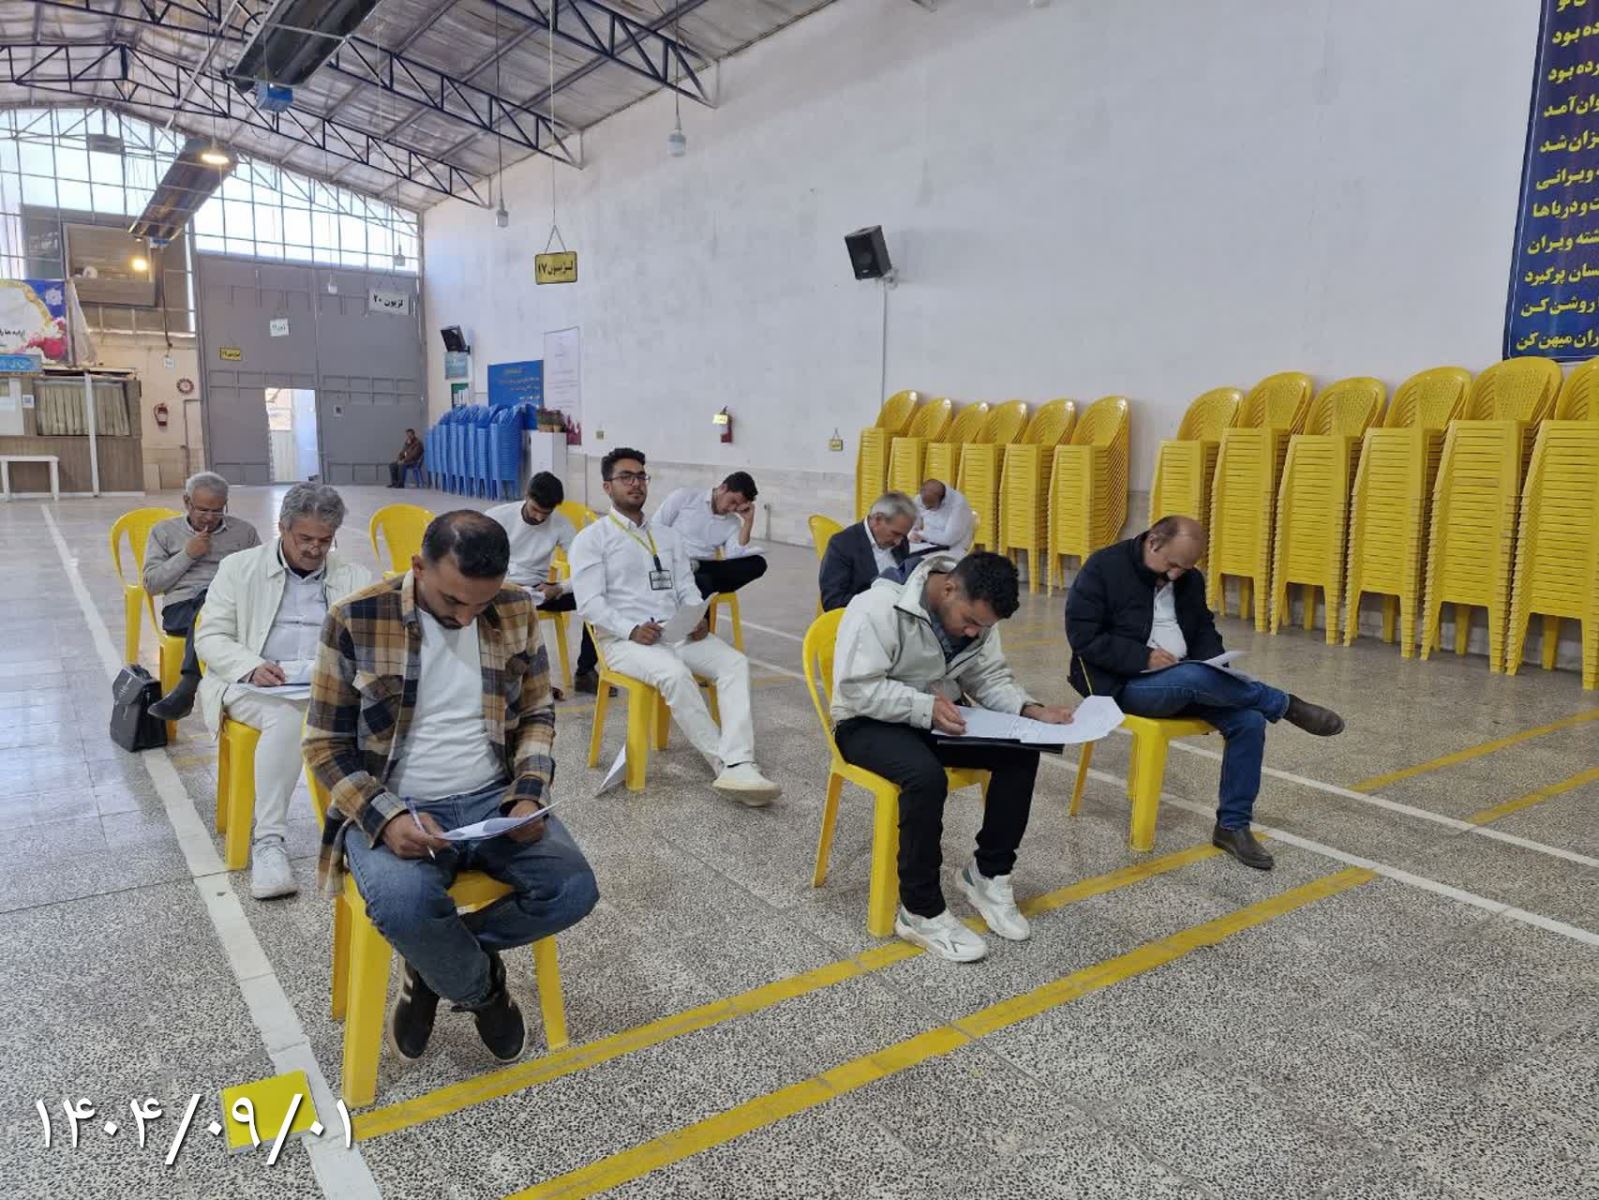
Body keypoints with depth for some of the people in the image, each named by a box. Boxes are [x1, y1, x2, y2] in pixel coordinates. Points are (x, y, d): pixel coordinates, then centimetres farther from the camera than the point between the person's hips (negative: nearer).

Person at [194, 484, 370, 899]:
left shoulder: (354, 577, 14)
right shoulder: (240, 567, 10)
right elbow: (209, 637, 3)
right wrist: (252, 666, -17)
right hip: (256, 684, -1)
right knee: (286, 717, -37)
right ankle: (268, 840, -30)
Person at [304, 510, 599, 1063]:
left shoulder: (518, 611, -1)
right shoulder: (356, 619, -11)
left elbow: (537, 714, 10)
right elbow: (325, 745, -5)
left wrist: (529, 796, -7)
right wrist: (386, 816, -21)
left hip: (492, 798, 3)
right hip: (394, 808, -3)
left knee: (574, 889, -20)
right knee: (406, 906, -34)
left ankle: (434, 962, 7)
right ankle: (482, 988, 3)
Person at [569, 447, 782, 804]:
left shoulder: (667, 536, 22)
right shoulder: (591, 539, 5)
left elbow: (687, 589, 15)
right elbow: (590, 602, -6)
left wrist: (698, 620, -8)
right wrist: (631, 630, -21)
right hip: (624, 639, -5)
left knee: (736, 662, -22)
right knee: (675, 673, -36)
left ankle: (738, 767, -36)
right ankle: (727, 764, -27)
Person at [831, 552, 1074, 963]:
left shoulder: (976, 615, -2)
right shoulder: (879, 608, -24)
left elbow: (990, 678, 3)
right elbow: (857, 688, -26)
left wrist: (1030, 710, -15)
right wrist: (924, 707, -35)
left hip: (936, 715, 7)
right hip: (869, 722, -6)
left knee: (1022, 754, -14)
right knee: (927, 776, -36)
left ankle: (988, 874, 3)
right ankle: (920, 911, -19)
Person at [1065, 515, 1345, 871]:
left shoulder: (1190, 580, 8)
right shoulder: (1104, 567, -11)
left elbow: (1204, 631, 16)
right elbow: (1083, 636, -16)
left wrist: (1216, 668, -6)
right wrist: (1144, 656, -24)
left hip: (1184, 682, 6)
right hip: (1122, 683, -6)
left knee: (1249, 720, -16)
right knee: (1194, 677, -35)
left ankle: (1232, 825, -5)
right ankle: (1286, 705, -10)